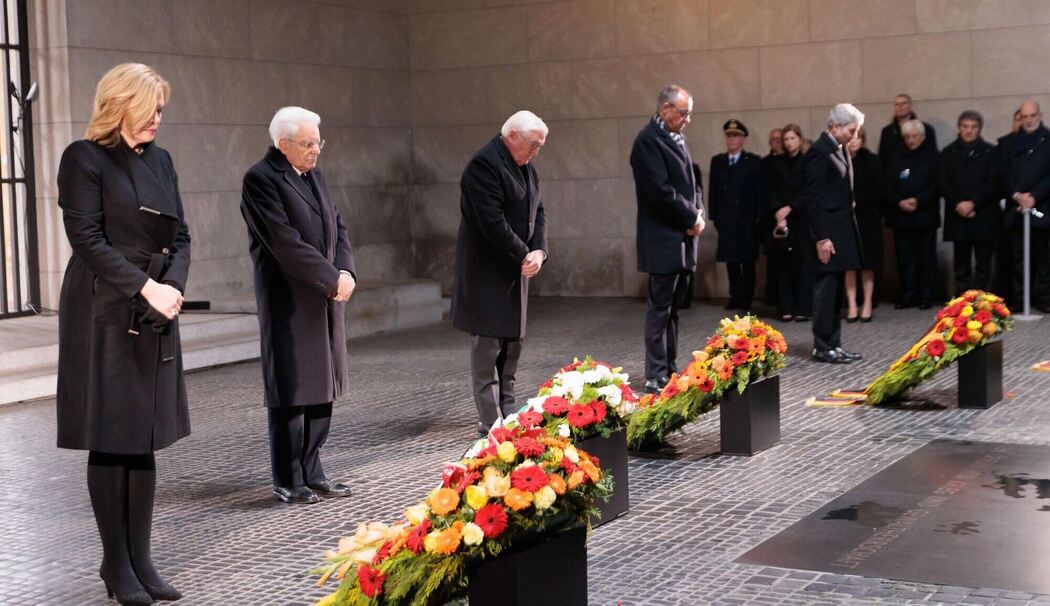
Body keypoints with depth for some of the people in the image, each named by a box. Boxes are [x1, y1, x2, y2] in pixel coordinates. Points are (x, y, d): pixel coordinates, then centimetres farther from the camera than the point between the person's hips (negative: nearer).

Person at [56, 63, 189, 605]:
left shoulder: (160, 159, 14)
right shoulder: (84, 159, -6)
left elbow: (180, 235, 12)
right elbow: (87, 239, -13)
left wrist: (173, 286, -6)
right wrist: (146, 287, -17)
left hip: (155, 317, 6)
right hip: (104, 315, -6)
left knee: (145, 440, 8)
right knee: (110, 441, 1)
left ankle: (140, 560, 15)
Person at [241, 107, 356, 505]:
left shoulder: (314, 176, 14)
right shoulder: (260, 180, -12)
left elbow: (337, 228, 13)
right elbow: (286, 243, -19)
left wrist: (346, 271, -5)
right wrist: (332, 279, -17)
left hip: (325, 300, 8)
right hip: (289, 303, -8)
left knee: (322, 389, 10)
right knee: (291, 393, -1)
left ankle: (311, 473, 20)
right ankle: (288, 482, 8)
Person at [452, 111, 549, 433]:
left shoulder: (526, 167, 11)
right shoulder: (484, 164, -18)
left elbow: (537, 212, 12)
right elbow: (492, 222, -23)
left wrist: (539, 250, -6)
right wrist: (523, 255, -18)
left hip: (515, 270, 9)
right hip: (487, 271, -9)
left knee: (512, 341, 14)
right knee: (488, 345, -5)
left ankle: (507, 410, 24)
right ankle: (490, 420, -1)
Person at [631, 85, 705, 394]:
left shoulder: (676, 138, 14)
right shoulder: (648, 141, -14)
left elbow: (691, 183, 18)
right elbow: (662, 191, -21)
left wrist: (698, 214, 0)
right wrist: (691, 218, -11)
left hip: (683, 238, 9)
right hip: (663, 240, -9)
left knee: (674, 307, 12)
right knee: (660, 308, -4)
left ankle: (670, 369, 19)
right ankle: (656, 377, 0)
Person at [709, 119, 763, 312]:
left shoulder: (754, 162, 1)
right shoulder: (717, 161, 11)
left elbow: (760, 191, -2)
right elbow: (713, 191, 8)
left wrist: (758, 216, -9)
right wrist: (714, 216, 2)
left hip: (747, 220, -3)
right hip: (726, 220, 3)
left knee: (748, 260, 1)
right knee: (731, 260, 4)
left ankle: (746, 298, 8)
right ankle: (735, 296, 11)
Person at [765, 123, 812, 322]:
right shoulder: (775, 163, 11)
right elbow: (772, 192, 4)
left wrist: (790, 208, -13)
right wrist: (778, 212, -10)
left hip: (802, 220, -2)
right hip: (780, 219, 2)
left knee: (804, 263, -5)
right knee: (782, 264, -1)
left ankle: (803, 308, -4)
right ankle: (785, 308, 1)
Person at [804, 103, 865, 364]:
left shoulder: (840, 149, 14)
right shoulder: (819, 151, -14)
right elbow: (814, 197, -17)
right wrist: (822, 237, -19)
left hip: (842, 229, 9)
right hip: (828, 230, -9)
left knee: (834, 291, 12)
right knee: (826, 289, -3)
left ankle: (833, 345, 18)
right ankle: (822, 347, 3)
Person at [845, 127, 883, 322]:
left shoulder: (871, 161, 0)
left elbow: (878, 190, -3)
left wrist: (857, 203, -12)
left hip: (867, 217, 0)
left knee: (868, 263, 4)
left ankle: (867, 304, 11)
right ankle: (852, 305, 6)